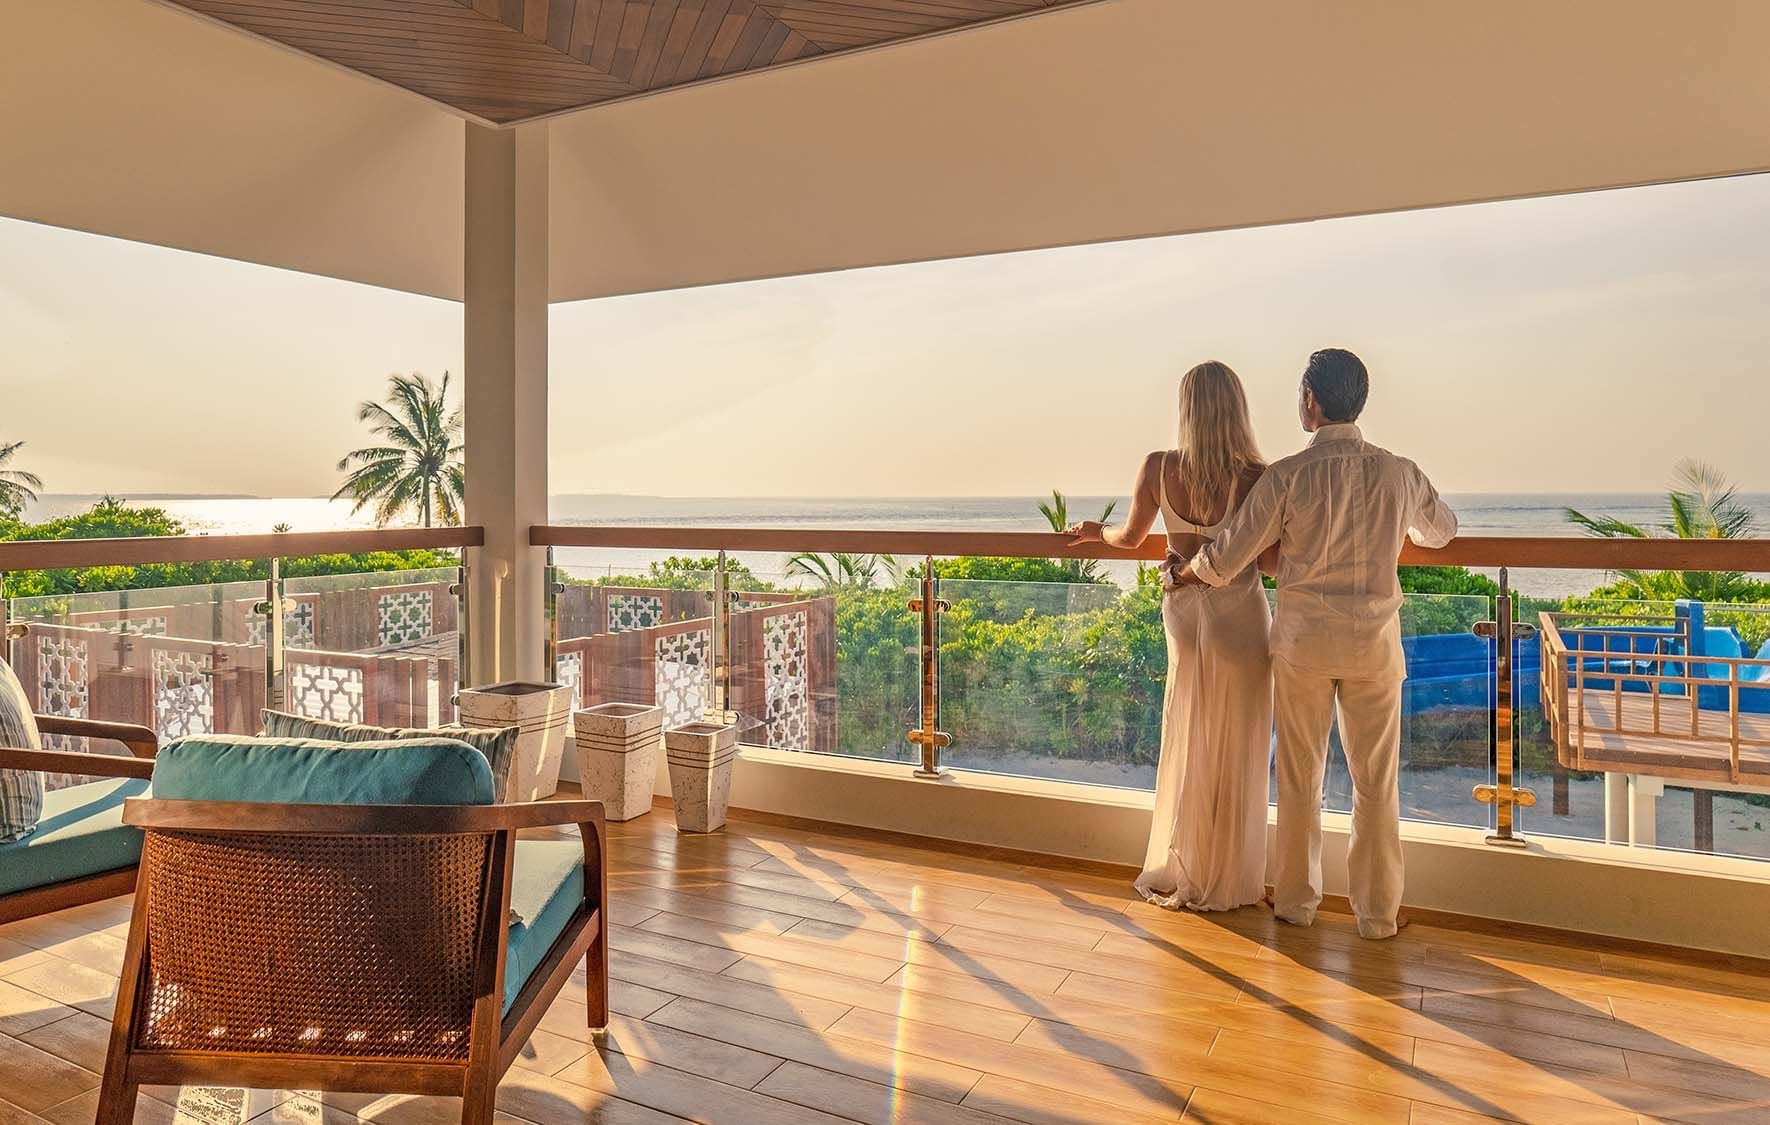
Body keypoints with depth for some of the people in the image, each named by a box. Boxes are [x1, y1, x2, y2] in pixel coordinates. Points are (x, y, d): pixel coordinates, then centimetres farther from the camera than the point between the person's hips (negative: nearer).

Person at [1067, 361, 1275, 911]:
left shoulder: (1158, 468, -11)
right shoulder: (1257, 477, -18)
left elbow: (1130, 537, 5)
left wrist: (1095, 531, 25)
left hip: (1185, 613, 2)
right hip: (1240, 617, -2)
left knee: (1188, 744, 17)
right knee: (1237, 752, 11)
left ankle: (1180, 872, 28)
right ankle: (1229, 880, 23)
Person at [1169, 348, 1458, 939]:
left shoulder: (1288, 476, -12)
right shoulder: (1398, 473, -3)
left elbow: (1224, 561, -9)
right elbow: (1442, 530, 19)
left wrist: (1185, 573, 11)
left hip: (1302, 640, -1)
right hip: (1375, 643, 1)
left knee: (1299, 776, 12)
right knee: (1376, 780, 11)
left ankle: (1295, 900, 25)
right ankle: (1377, 912, 20)